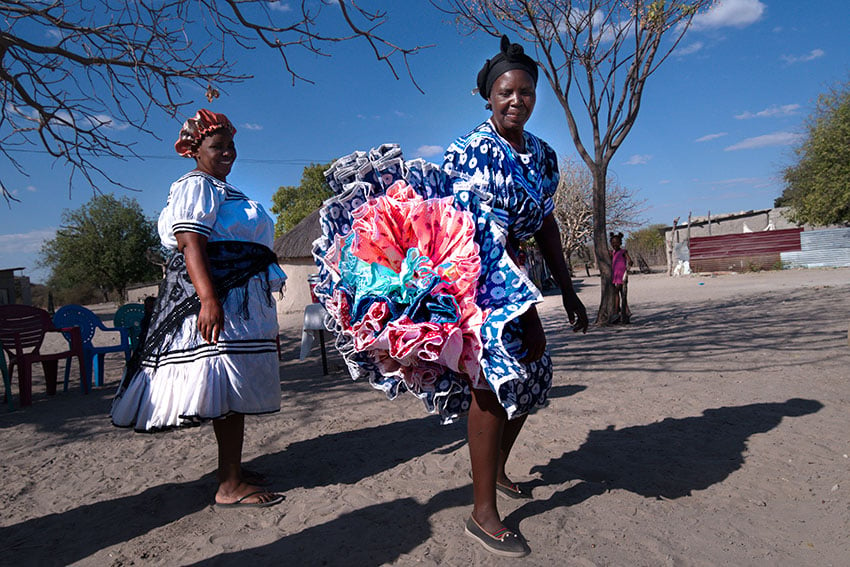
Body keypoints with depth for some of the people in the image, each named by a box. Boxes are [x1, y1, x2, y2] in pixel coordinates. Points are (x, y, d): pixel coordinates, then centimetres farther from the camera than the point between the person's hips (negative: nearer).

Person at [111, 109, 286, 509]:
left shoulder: (222, 188, 25)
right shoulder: (196, 185, -5)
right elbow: (191, 245, -19)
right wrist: (208, 298, -31)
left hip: (244, 299, 10)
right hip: (219, 299, -10)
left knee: (234, 387, 12)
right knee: (229, 387, -11)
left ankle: (232, 471, 22)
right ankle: (230, 486, -6)